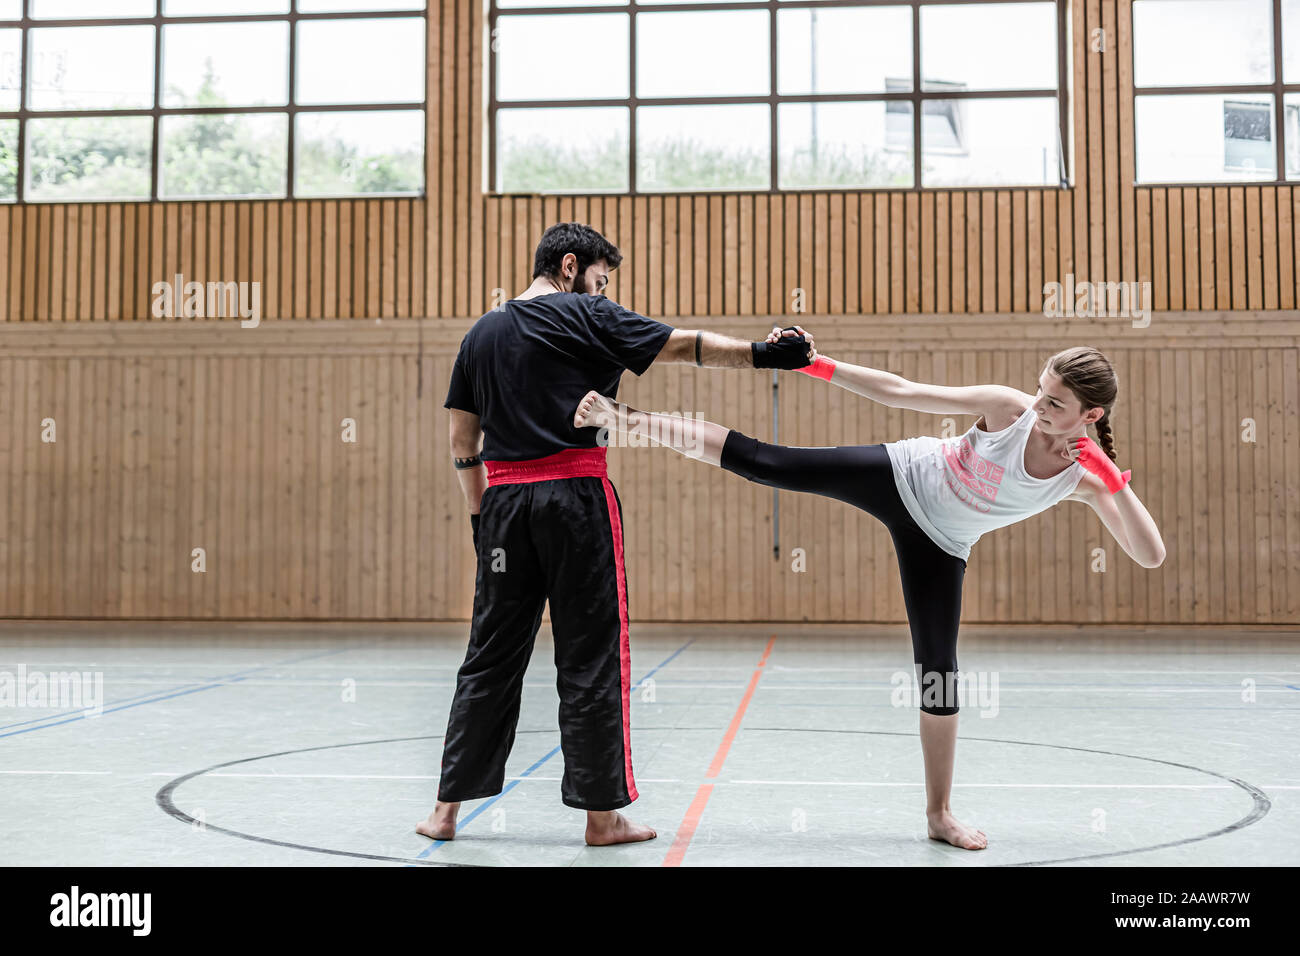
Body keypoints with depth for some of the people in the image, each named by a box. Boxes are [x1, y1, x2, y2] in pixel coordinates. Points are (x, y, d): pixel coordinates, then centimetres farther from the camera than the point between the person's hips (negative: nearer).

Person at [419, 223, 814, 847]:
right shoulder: (585, 317, -1)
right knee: (591, 660, 2)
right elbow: (681, 345, -4)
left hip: (504, 501, 5)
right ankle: (603, 816, 9)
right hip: (575, 496, -5)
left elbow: (462, 440, 16)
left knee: (490, 655, 11)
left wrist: (480, 515, 20)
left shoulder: (481, 334, 16)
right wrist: (763, 353, -2)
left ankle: (446, 810, 14)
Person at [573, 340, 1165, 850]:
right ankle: (625, 420, 1)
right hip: (896, 477, -1)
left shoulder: (1087, 478, -17)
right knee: (762, 463, -9)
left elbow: (1151, 557, -23)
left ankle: (939, 814, 19)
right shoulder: (1009, 407, -20)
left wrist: (1117, 484, -35)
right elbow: (900, 393, -16)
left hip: (937, 546, 1)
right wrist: (819, 366, -23)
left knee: (938, 669, 2)